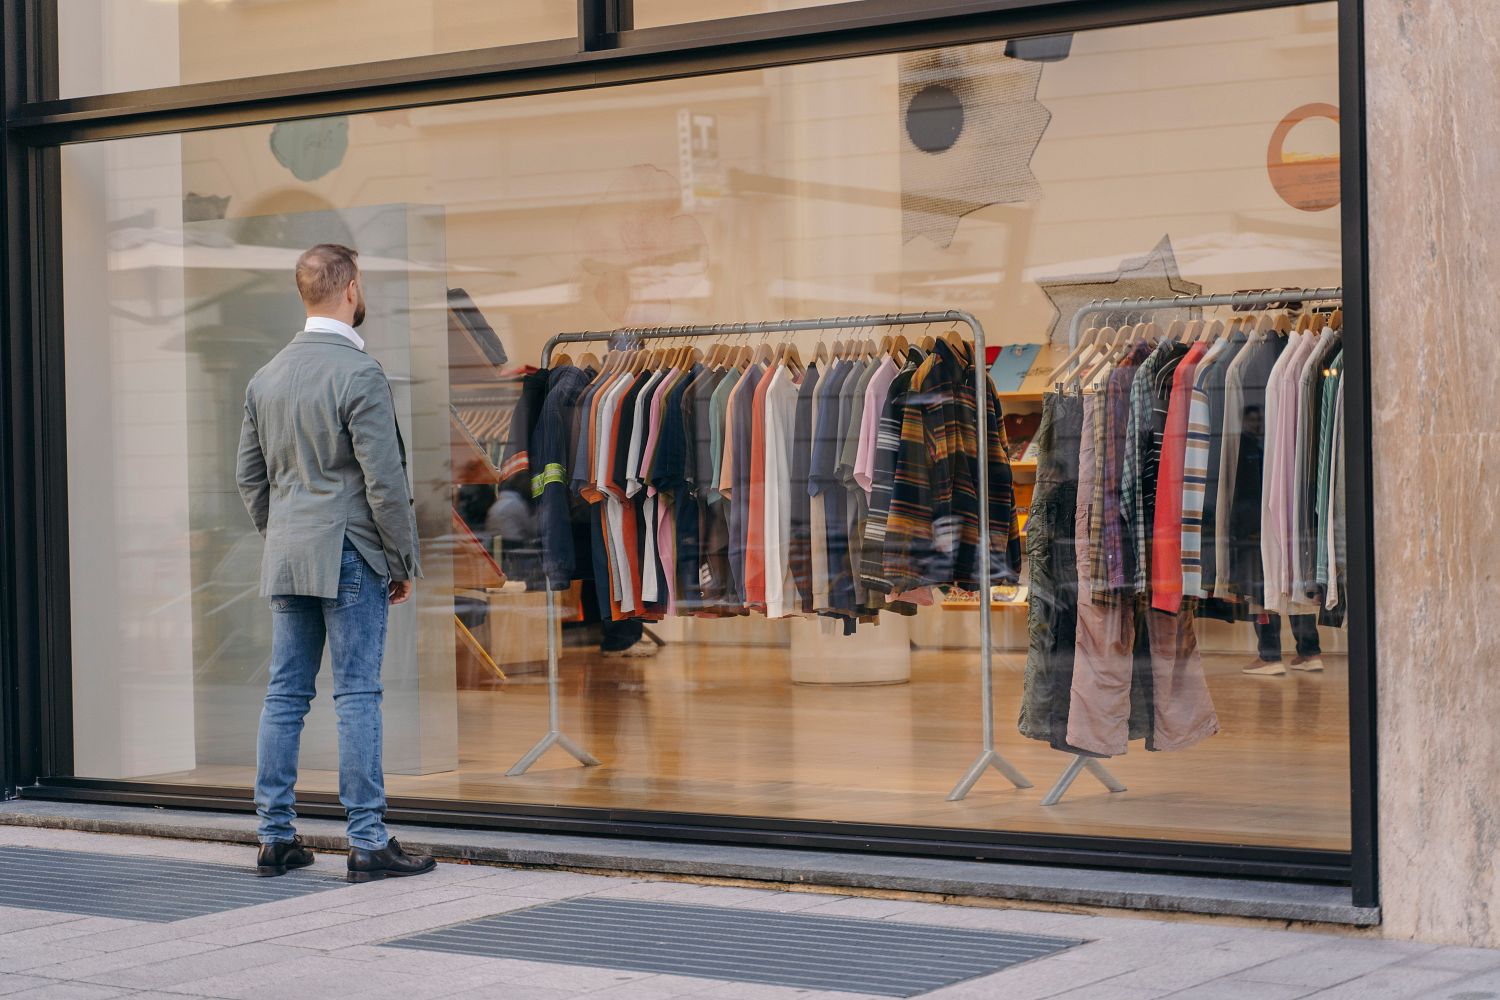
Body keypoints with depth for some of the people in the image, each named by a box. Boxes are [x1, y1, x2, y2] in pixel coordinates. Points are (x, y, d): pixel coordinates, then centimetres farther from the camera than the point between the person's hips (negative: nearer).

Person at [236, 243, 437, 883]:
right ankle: (368, 843, -2)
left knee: (284, 695, 9)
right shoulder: (359, 374, -13)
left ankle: (275, 837, 13)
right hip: (349, 555, -7)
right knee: (357, 697, -4)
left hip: (285, 558, 7)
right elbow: (384, 480, -14)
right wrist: (405, 562, -5)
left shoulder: (267, 377, 10)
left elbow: (249, 474, 16)